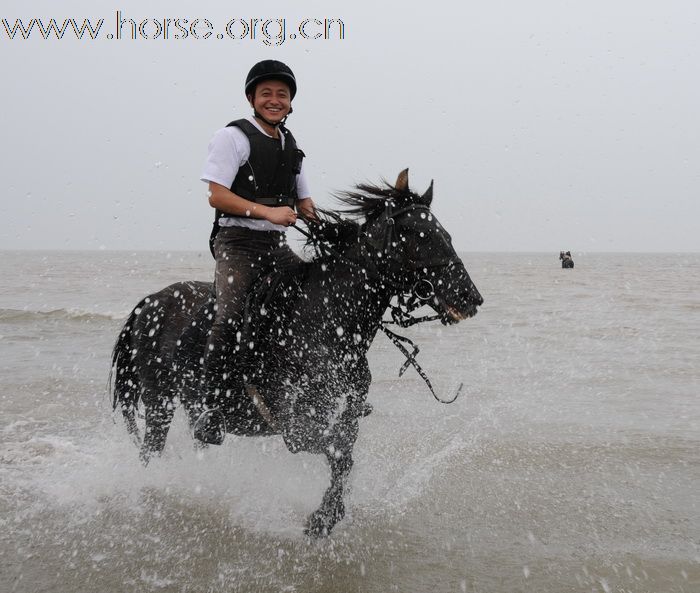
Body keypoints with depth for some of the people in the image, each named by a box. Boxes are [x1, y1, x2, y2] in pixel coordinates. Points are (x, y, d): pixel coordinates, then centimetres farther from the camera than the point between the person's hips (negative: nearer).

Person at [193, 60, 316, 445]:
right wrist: (268, 212, -19)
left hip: (276, 245, 7)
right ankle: (211, 408, -23)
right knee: (231, 315, -27)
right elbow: (217, 196, -11)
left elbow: (304, 203, 25)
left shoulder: (291, 146, 19)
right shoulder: (233, 137, -2)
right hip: (237, 241, -7)